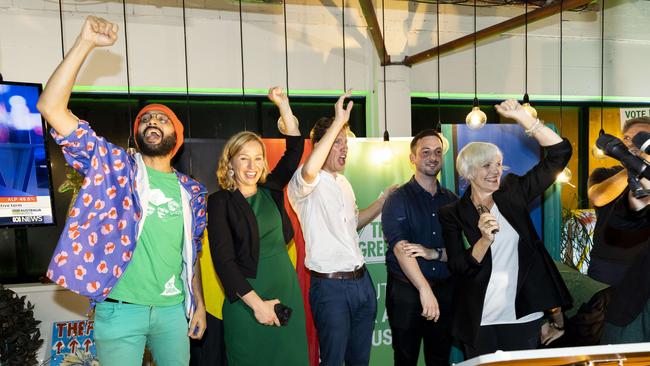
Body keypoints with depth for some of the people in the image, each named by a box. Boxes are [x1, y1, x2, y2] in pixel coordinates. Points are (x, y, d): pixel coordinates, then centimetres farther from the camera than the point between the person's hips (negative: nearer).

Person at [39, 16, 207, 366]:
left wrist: (199, 304, 12)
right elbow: (50, 107, -13)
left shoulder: (191, 190, 6)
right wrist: (84, 44, -18)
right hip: (121, 310, -3)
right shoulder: (113, 166, -4)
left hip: (173, 309, 3)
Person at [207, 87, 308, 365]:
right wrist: (257, 303, -15)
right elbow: (223, 260, -11)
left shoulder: (271, 191, 8)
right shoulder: (220, 202, -6)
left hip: (287, 291, 5)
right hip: (247, 299, -4)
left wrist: (283, 104, 1)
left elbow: (295, 149, 5)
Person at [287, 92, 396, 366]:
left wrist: (384, 200, 15)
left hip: (361, 280, 7)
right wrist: (338, 122, -35)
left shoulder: (344, 183, 14)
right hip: (330, 285, -7)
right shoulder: (303, 184, -11)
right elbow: (309, 171, -37)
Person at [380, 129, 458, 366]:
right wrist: (425, 290, -32)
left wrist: (433, 253, -17)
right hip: (407, 291, -3)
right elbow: (400, 248, -21)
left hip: (445, 290, 4)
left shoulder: (451, 200, 7)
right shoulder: (398, 199, -7)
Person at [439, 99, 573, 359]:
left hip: (524, 315, 2)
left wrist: (521, 116, -12)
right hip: (479, 320, -1)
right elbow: (458, 269, -10)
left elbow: (560, 152, -3)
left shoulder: (513, 194, 1)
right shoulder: (452, 214, -5)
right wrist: (485, 240, -26)